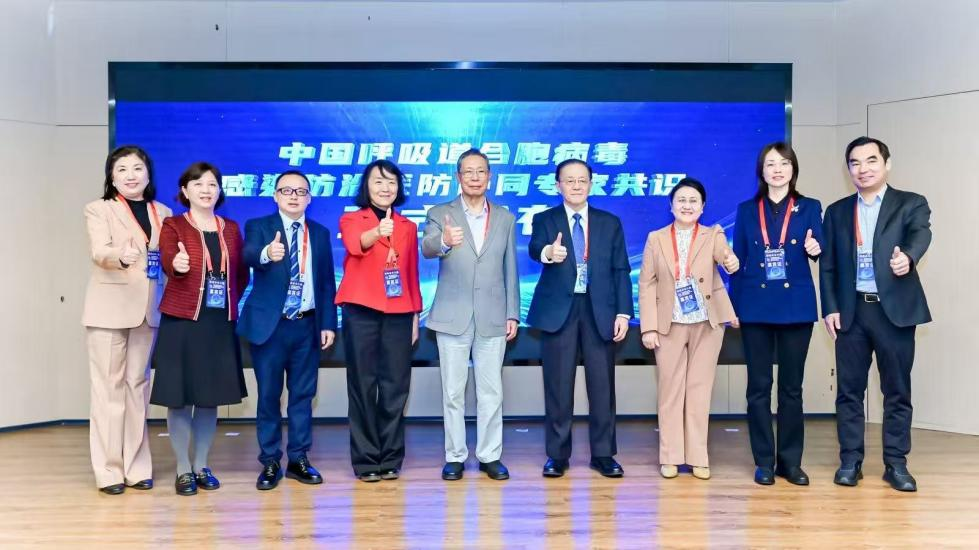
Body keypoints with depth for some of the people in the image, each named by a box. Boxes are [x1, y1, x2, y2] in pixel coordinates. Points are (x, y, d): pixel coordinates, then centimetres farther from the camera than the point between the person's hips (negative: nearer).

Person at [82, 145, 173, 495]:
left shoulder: (163, 213, 12)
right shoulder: (99, 209, -2)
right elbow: (99, 253, -19)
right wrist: (121, 256, -41)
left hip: (148, 310, 4)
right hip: (109, 309, -4)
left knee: (138, 386, 9)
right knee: (109, 388, 0)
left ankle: (136, 466, 16)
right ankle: (109, 470, 6)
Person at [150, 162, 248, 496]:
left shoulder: (231, 229, 11)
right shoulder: (172, 226, -2)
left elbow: (242, 274, 18)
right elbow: (167, 262, -22)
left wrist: (230, 301, 6)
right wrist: (177, 264, -43)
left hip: (220, 324, 4)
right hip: (182, 321, -4)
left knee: (211, 396, 9)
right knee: (179, 397, 0)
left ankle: (202, 466, 21)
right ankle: (183, 470, 11)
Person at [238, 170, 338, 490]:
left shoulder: (320, 233, 10)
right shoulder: (258, 226, 0)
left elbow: (327, 282, 9)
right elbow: (248, 255, -23)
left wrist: (328, 323, 2)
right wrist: (267, 253, -46)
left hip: (307, 325, 3)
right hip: (270, 324, -2)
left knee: (303, 395, 8)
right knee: (268, 396, 4)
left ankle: (299, 459, 20)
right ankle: (270, 463, 16)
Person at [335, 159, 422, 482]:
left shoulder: (408, 227, 13)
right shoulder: (351, 220, 3)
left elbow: (412, 274, 15)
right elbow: (355, 246, -21)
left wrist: (415, 316, 10)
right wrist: (378, 232, -42)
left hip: (398, 315, 3)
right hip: (361, 313, -3)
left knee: (395, 387, 3)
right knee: (363, 386, 1)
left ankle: (390, 459, 13)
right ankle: (366, 461, 8)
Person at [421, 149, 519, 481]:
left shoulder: (505, 218, 9)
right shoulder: (440, 214, 2)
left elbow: (510, 270, 9)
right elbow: (427, 248, -19)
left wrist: (513, 314, 4)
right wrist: (444, 241, -42)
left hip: (493, 318, 1)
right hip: (453, 317, -1)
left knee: (491, 391, 6)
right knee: (453, 392, 5)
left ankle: (490, 456, 17)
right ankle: (455, 456, 17)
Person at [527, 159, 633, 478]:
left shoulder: (610, 223, 11)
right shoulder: (544, 220, 5)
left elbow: (621, 270, 7)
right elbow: (535, 248, -16)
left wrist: (623, 312, -3)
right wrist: (548, 252, -41)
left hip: (600, 311, 2)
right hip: (558, 310, -1)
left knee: (602, 385, 5)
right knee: (558, 386, 3)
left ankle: (603, 454, 16)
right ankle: (557, 454, 14)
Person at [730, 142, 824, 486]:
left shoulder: (809, 208, 7)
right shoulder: (746, 210, 8)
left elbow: (821, 253, -2)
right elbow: (738, 261, 6)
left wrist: (815, 249, -26)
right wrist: (733, 306, 1)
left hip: (796, 306, 0)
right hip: (755, 306, 0)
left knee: (792, 386, 5)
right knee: (759, 386, 3)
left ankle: (791, 460, 15)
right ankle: (763, 461, 11)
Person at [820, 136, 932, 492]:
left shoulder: (911, 204, 4)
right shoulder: (837, 211, 11)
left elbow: (921, 234, -16)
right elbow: (828, 265, 8)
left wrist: (908, 256, -39)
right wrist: (829, 308, -1)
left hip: (895, 309, -2)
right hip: (851, 311, 2)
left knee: (897, 389, 5)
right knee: (849, 389, 5)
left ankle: (895, 463, 15)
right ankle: (850, 461, 14)